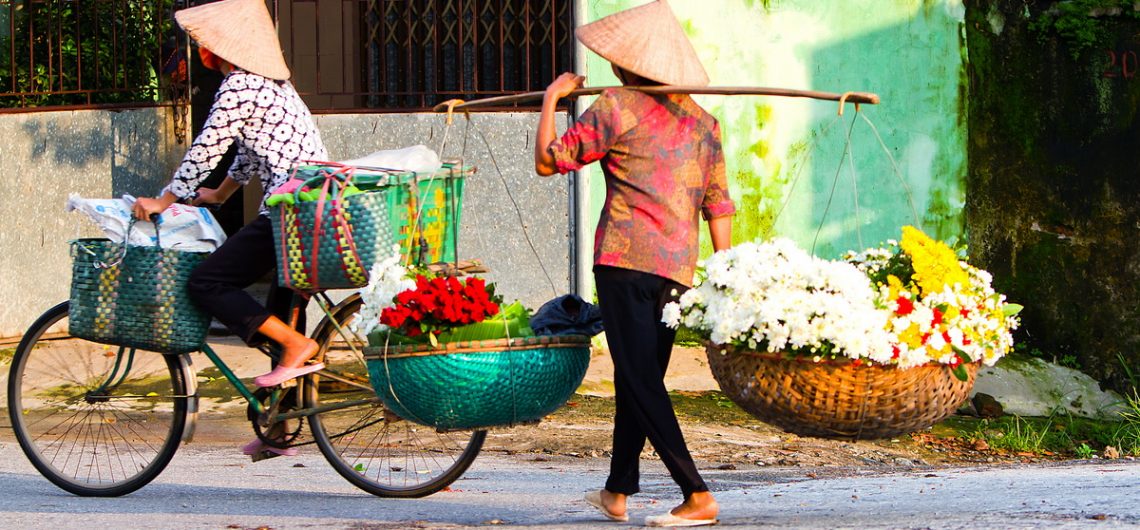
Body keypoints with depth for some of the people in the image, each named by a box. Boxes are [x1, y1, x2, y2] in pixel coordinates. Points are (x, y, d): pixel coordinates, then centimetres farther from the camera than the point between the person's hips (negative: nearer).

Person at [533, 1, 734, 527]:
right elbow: (719, 206, 11)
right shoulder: (701, 120, 14)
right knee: (637, 379, 17)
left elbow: (548, 160, 0)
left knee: (641, 382, -7)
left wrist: (552, 97, 13)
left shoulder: (616, 108, -3)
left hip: (626, 258, -6)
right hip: (678, 267, 6)